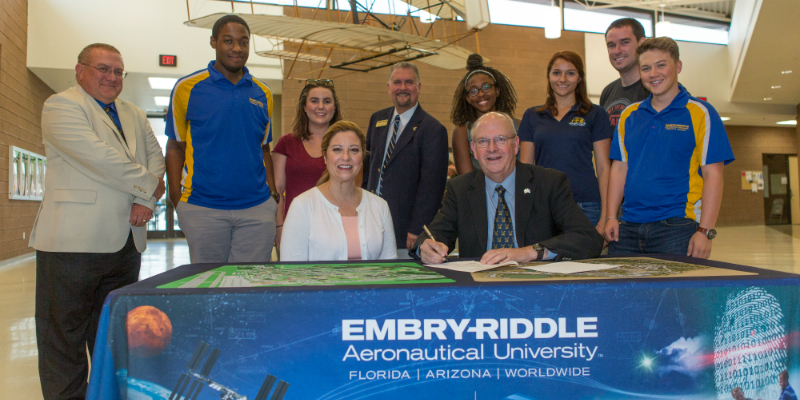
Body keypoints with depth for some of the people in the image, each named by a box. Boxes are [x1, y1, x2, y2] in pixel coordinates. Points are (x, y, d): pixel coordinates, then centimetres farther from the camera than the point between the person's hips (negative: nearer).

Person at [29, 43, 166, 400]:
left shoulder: (135, 115, 20)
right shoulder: (60, 106, -2)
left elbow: (156, 157, 10)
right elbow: (99, 157, -15)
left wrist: (146, 200, -7)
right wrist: (149, 186, -9)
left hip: (126, 240, 7)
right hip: (74, 238, -6)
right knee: (65, 333, 1)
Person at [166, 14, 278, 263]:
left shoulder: (263, 94, 10)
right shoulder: (187, 88, 1)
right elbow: (175, 147, 3)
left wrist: (274, 194, 6)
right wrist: (176, 199, -6)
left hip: (258, 208, 3)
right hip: (203, 209, -2)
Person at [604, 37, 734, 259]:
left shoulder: (700, 113, 1)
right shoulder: (629, 115, 13)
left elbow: (712, 176, -4)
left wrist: (705, 231, -12)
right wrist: (611, 217, 3)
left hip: (678, 226, -3)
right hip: (628, 228, 4)